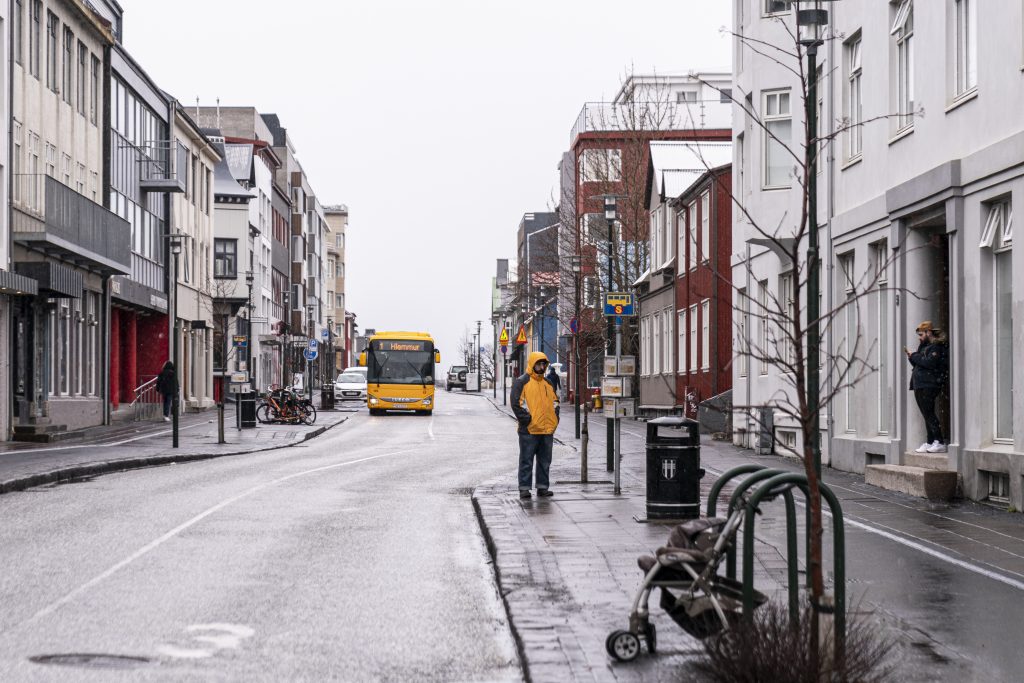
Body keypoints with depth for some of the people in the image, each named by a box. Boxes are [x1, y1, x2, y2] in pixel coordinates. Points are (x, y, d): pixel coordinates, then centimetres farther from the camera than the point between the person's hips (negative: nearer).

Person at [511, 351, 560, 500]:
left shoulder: (547, 383, 16)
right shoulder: (521, 381, -4)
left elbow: (554, 401, 24)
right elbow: (516, 403, -11)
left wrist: (554, 419, 10)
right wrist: (526, 420, -14)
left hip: (547, 430, 6)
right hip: (529, 430, -6)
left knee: (545, 461, 9)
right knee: (526, 460, -1)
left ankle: (543, 487, 15)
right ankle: (524, 488, 2)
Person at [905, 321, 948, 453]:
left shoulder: (936, 347, -8)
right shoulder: (924, 346, 21)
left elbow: (930, 363, -22)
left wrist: (914, 356, -11)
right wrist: (910, 357, 7)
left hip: (929, 386, -9)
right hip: (920, 386, 9)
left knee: (929, 413, -12)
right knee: (927, 415, 9)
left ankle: (940, 443, -12)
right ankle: (930, 443, 11)